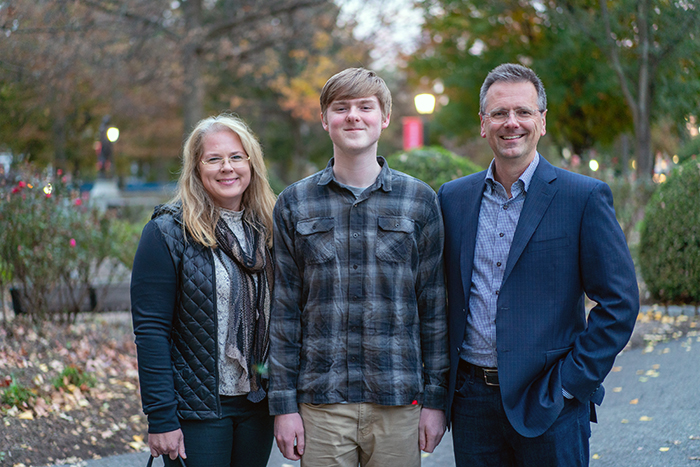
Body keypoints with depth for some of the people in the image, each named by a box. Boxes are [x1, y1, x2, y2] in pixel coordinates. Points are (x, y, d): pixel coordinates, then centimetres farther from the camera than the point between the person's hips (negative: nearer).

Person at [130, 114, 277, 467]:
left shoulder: (266, 229, 7)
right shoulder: (169, 232, -9)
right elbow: (151, 330, -12)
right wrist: (160, 418, -17)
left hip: (258, 405, 5)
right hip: (197, 410, -5)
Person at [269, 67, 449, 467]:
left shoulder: (420, 201, 3)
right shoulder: (295, 204, 4)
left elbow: (434, 307, 4)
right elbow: (284, 311, 5)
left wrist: (436, 399, 1)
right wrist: (284, 403, 0)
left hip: (398, 403, 0)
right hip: (321, 403, 0)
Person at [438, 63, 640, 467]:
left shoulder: (586, 198, -4)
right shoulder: (453, 198, 8)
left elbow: (620, 302, -6)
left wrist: (571, 381, -10)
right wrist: (442, 382, 6)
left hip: (549, 404, -3)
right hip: (471, 399, 3)